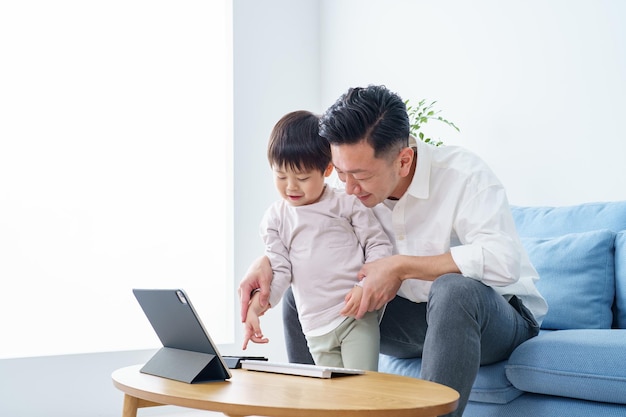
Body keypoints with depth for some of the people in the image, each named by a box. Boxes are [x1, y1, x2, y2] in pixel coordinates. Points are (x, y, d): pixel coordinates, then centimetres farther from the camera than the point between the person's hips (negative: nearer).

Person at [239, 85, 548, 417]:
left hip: (496, 316, -5)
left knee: (454, 288, -41)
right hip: (417, 318, 5)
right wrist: (267, 262, -16)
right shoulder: (357, 188, -6)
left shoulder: (462, 173, -24)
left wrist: (402, 267, -33)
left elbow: (503, 260, -36)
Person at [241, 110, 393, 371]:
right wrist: (256, 305, -11)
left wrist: (366, 285, -15)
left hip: (358, 313, -3)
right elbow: (280, 271, 5)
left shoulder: (346, 203, 0)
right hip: (316, 327, 3)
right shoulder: (275, 219, 8)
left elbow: (379, 245, 0)